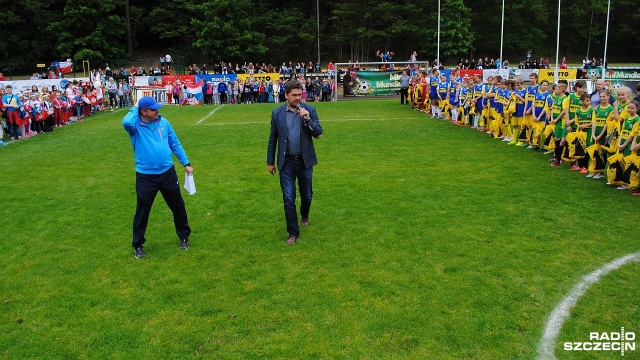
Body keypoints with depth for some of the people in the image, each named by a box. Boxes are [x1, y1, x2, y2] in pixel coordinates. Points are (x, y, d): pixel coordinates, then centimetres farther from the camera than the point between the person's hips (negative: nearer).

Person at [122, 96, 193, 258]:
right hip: (145, 176, -3)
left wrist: (186, 163, 8)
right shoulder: (135, 126, -10)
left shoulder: (163, 122, 1)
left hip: (167, 173, 3)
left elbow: (175, 144, 9)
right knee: (142, 211, 6)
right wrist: (135, 108, -17)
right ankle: (138, 245, 23)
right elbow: (126, 122, -36)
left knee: (178, 206, 14)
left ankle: (184, 236, 34)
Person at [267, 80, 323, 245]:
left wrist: (307, 119, -22)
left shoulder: (310, 110, -3)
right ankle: (293, 232, 9)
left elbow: (319, 134, -7)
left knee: (307, 195, 15)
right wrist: (270, 162, 5)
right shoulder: (277, 113, -3)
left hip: (305, 160, 1)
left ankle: (305, 215, 47)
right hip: (287, 162, -1)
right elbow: (273, 139, 3)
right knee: (288, 199, -3)